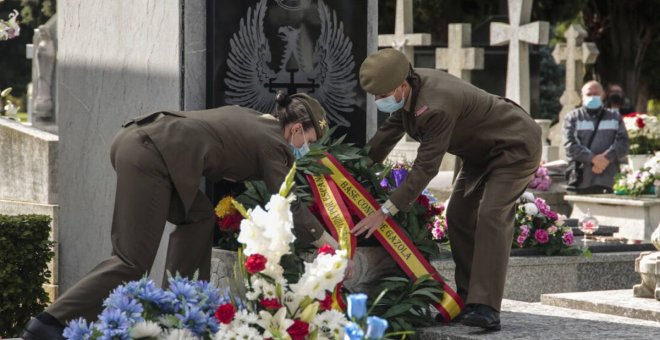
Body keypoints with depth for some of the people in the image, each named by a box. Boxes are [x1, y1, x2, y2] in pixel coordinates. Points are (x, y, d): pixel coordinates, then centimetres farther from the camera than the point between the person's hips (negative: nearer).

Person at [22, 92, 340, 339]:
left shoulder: (250, 120, 28)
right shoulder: (273, 143, 6)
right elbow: (290, 207, 4)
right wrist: (334, 248, 12)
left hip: (134, 139, 9)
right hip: (150, 157, -9)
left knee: (199, 216, 18)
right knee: (133, 263, -8)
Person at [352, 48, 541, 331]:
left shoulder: (436, 107, -38)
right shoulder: (407, 90, -9)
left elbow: (426, 167, -36)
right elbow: (389, 133, 9)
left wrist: (384, 212, -35)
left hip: (516, 146, -10)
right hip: (483, 150, 10)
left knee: (491, 215, -23)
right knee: (458, 215, 7)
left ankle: (485, 308, -30)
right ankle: (467, 298, 13)